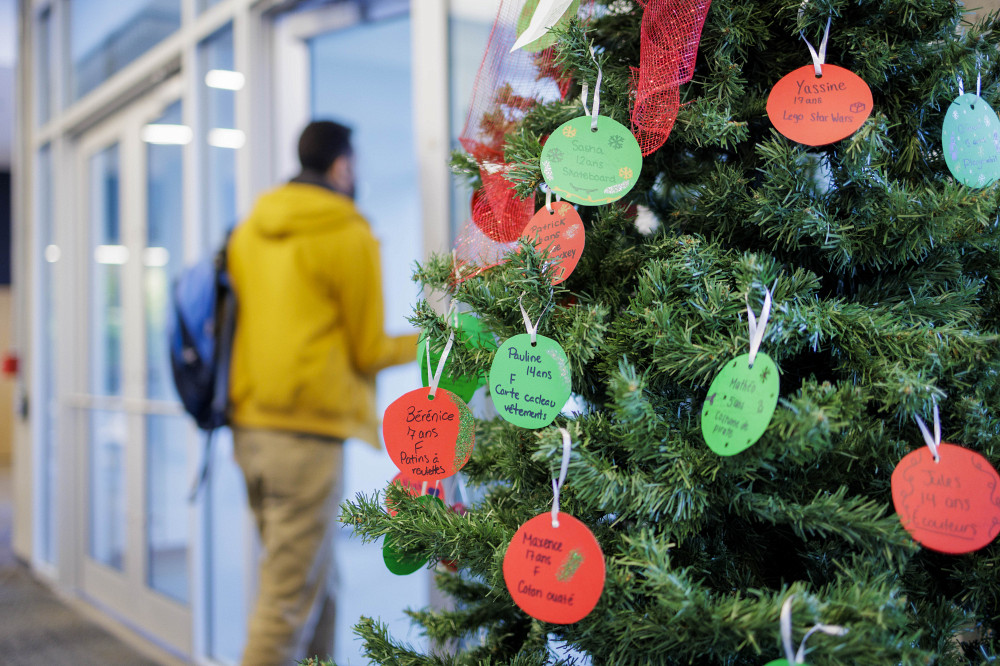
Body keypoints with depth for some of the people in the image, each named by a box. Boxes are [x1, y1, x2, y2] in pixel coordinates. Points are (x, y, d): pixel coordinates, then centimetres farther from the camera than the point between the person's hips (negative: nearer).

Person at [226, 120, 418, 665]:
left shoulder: (248, 231, 12)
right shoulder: (350, 237, -7)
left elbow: (236, 327, 16)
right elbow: (368, 353, -4)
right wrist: (423, 342, 13)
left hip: (248, 426, 7)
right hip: (308, 432, -7)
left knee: (309, 577, 18)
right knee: (289, 596, -2)